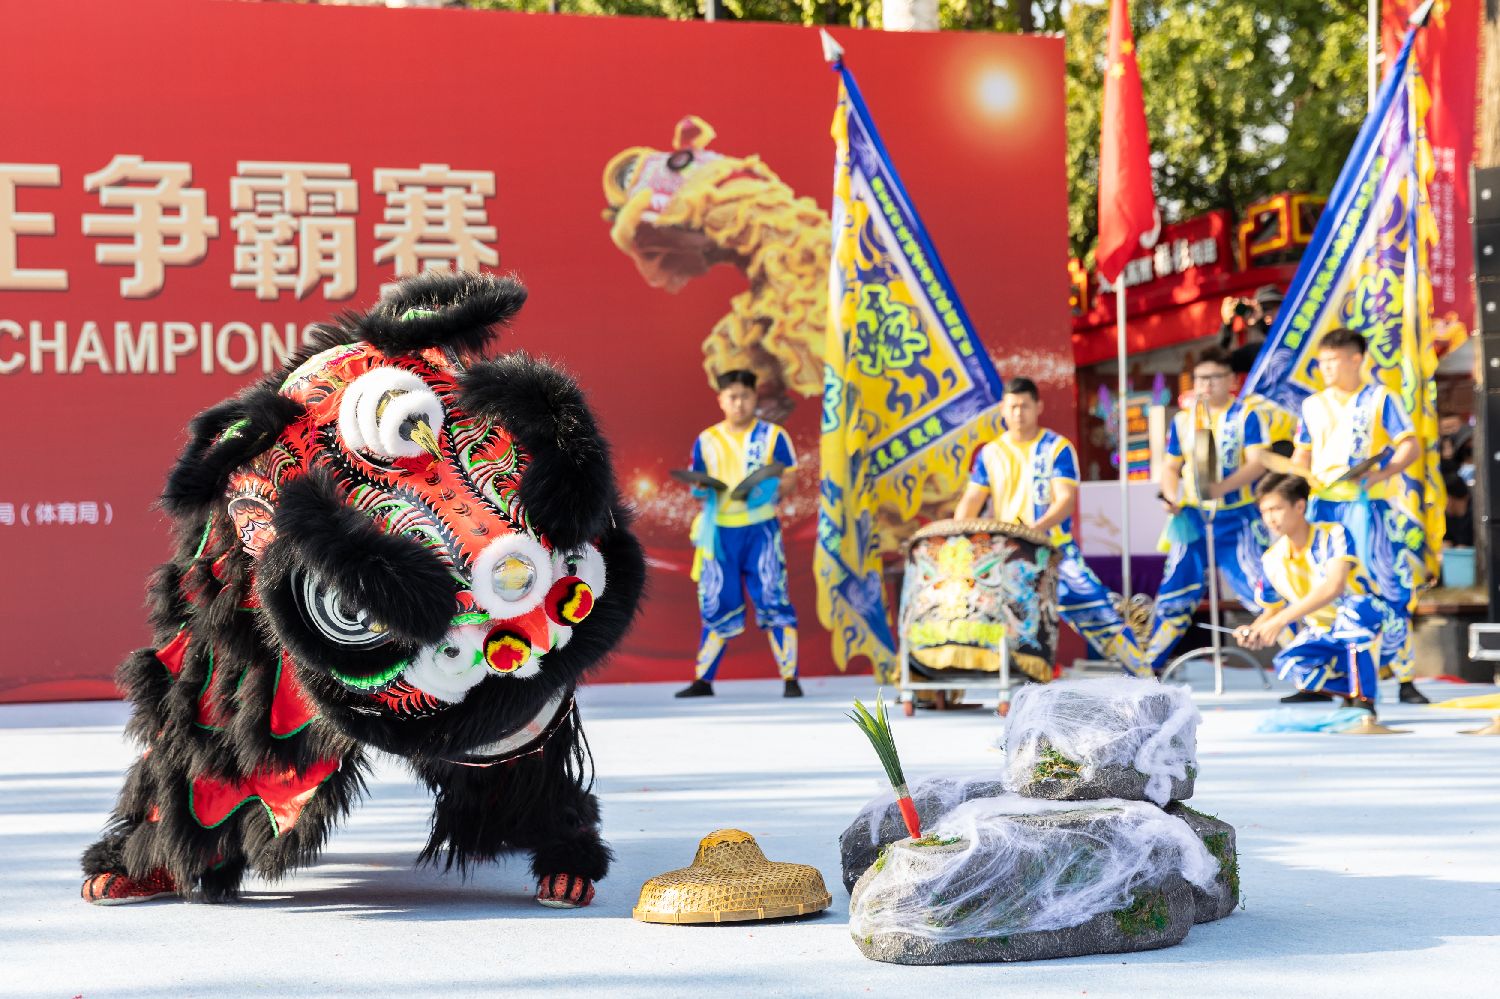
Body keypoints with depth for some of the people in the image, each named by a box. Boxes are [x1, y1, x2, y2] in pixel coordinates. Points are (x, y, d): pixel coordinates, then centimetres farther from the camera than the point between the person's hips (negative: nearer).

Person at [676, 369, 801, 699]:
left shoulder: (772, 436, 4)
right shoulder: (706, 441, 10)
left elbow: (788, 479, 3)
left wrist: (768, 491, -17)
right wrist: (703, 490, -10)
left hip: (760, 529, -2)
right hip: (720, 531, 2)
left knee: (773, 600, -7)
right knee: (716, 606, 5)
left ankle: (790, 678, -2)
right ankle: (702, 680, 13)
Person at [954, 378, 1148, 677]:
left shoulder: (1057, 448, -2)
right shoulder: (990, 454, 9)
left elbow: (1065, 500, -12)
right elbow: (971, 501, 4)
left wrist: (1037, 527, -32)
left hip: (1054, 549, -3)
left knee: (1094, 607, -10)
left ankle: (1143, 674, -3)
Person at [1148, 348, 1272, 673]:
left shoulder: (1247, 415, -2)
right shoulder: (1182, 421, 11)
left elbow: (1257, 463, -13)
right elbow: (1170, 467, 17)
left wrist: (1221, 488, -30)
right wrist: (1172, 497, -5)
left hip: (1237, 520, -4)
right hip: (1193, 520, 4)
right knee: (1174, 595, 4)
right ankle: (1147, 668, 13)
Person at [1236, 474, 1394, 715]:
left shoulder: (1332, 535, -18)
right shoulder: (1272, 559, -1)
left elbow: (1334, 586, -33)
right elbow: (1273, 612, 9)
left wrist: (1281, 620, -39)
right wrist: (1254, 631, -16)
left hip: (1368, 620, -5)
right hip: (1322, 636, 5)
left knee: (1354, 608, -40)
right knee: (1289, 664, -28)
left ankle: (1364, 699, -31)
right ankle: (1351, 689, 0)